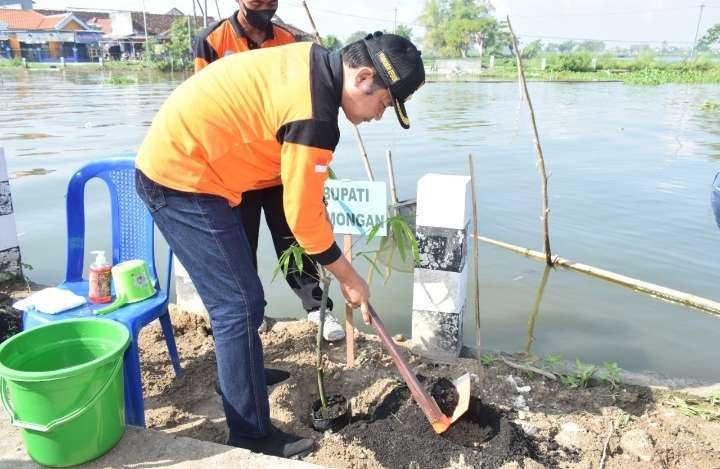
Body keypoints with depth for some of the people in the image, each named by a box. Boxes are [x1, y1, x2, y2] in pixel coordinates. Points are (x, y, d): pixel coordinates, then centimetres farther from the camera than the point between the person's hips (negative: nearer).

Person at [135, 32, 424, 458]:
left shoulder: (314, 61, 3)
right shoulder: (314, 114, -25)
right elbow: (303, 218, -17)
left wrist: (318, 201, 8)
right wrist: (350, 278, -5)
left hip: (175, 160, 10)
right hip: (182, 177, -10)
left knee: (236, 297, 21)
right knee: (241, 305, -6)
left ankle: (245, 371, 41)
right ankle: (253, 438, 6)